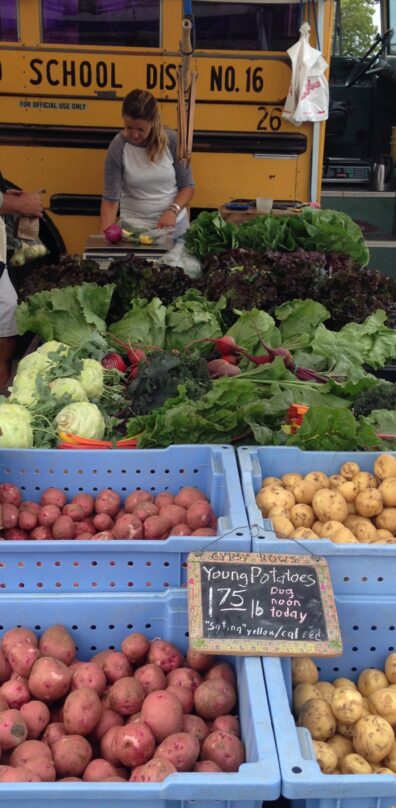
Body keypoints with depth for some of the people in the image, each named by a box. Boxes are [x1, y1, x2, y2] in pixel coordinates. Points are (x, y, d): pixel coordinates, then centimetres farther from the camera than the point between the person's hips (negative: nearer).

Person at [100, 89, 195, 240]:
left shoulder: (172, 141, -8)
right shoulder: (118, 146, -11)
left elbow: (187, 186, 1)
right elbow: (110, 198, -10)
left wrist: (173, 210, -16)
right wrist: (105, 236, -19)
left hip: (174, 227, 1)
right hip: (134, 229, -1)